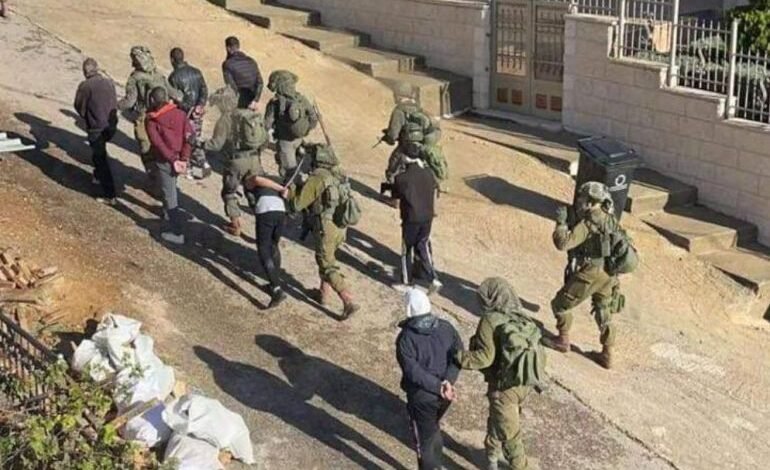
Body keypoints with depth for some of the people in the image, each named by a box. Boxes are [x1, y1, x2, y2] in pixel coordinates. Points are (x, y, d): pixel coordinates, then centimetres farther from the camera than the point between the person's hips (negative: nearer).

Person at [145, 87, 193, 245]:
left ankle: (176, 232, -3)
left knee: (169, 194, -2)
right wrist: (184, 159, -12)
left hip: (164, 161, -5)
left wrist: (172, 160, -18)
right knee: (171, 188, 29)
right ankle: (168, 213, 50)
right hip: (178, 159, 5)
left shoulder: (151, 120, -8)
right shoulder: (180, 114, 1)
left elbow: (158, 143, -19)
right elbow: (189, 136, -9)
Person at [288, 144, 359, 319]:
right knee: (327, 258, 28)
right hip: (341, 228, 7)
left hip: (326, 230, -7)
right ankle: (324, 294, 36)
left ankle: (349, 302, -8)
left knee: (329, 269, 1)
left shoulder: (315, 179, -16)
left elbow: (297, 204, -13)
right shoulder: (338, 175, 7)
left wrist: (291, 188, 6)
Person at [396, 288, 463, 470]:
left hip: (421, 396, -6)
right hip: (445, 394, 6)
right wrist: (447, 382, -18)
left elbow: (413, 372, -25)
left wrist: (438, 387, -24)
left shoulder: (406, 338, -19)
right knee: (433, 427, 30)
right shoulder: (446, 327, -5)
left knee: (424, 438, 11)